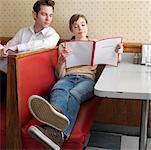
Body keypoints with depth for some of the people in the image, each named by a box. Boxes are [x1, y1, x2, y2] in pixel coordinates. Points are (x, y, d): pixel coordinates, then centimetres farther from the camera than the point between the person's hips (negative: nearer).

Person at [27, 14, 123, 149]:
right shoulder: (64, 46, 25)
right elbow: (59, 75, 14)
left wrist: (117, 53, -7)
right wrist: (62, 59, -8)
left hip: (87, 78, -1)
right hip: (68, 77, 1)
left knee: (74, 94, -38)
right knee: (58, 90, -38)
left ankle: (56, 132, -67)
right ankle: (55, 112, -72)